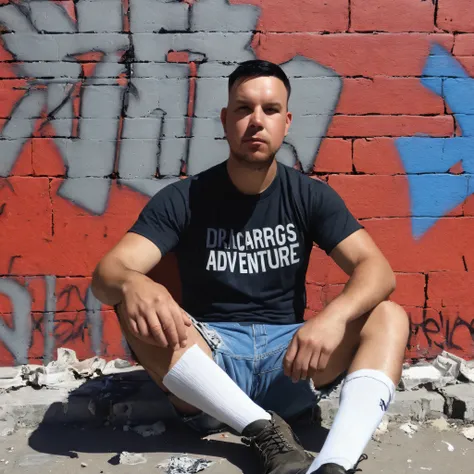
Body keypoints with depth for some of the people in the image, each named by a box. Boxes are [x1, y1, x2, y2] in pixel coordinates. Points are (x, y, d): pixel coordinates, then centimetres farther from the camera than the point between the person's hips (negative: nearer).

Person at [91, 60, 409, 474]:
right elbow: (106, 272, -15)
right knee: (137, 310, -29)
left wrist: (335, 315, -34)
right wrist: (131, 284, -41)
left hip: (289, 361, 2)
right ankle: (269, 431, -28)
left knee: (390, 317, -20)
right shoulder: (182, 200, -4)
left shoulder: (311, 196, 0)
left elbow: (378, 269, -11)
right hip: (209, 363, -1)